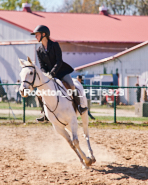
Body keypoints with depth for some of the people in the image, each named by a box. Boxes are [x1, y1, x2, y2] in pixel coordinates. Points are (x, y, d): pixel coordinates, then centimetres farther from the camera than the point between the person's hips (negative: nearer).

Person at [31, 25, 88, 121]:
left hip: (61, 71, -4)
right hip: (48, 73, 4)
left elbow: (59, 61, -15)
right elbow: (42, 66, 4)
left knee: (71, 86, -25)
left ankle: (79, 106, -9)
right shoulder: (39, 50, 5)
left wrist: (52, 73, -25)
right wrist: (46, 74, -17)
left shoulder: (55, 45, -8)